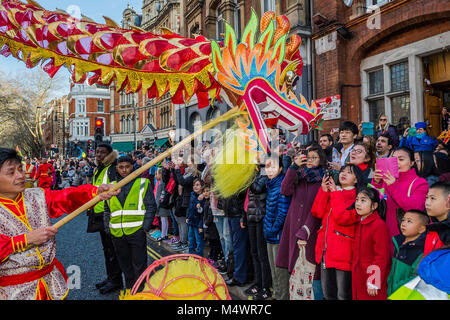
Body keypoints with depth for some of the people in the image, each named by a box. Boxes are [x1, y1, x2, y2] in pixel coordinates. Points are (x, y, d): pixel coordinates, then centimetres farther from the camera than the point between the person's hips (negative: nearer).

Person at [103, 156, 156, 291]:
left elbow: (151, 206, -1)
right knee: (124, 264, 15)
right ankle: (129, 289, 30)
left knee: (139, 265, 0)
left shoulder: (142, 183, 1)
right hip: (117, 234, 4)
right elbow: (107, 210, 20)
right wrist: (107, 228, 9)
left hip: (136, 231, -4)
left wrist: (145, 227, -9)